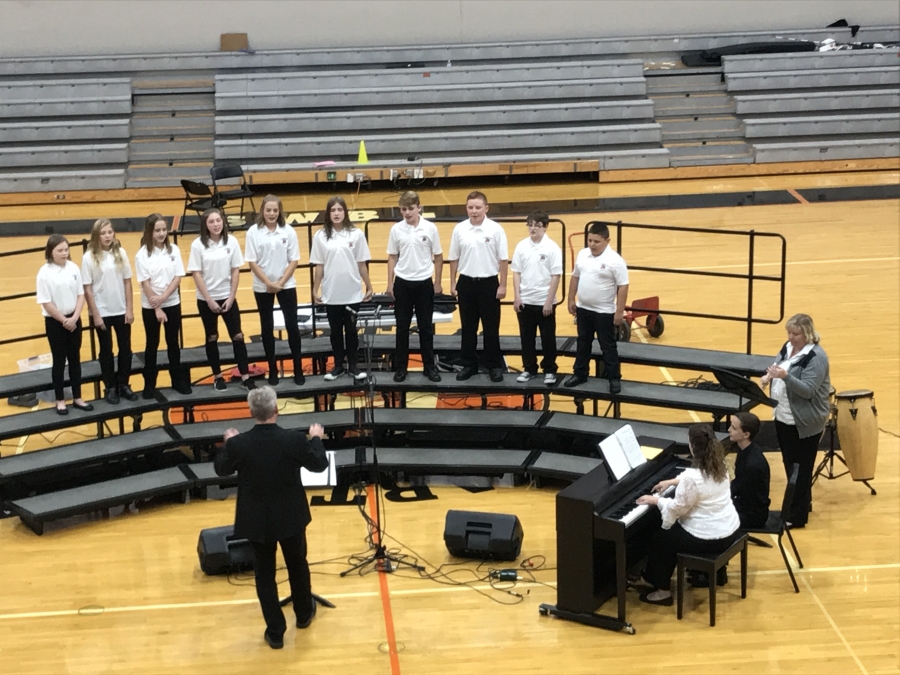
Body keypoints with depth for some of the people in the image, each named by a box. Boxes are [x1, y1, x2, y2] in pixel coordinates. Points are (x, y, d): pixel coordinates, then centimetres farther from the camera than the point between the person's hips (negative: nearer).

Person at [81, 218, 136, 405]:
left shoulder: (121, 253, -3)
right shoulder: (89, 258, -11)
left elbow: (127, 282, 1)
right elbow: (87, 289, -9)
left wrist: (130, 309, -1)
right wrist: (95, 314, -11)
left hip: (121, 311, 3)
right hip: (102, 312, -3)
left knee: (125, 349, 11)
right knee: (106, 351, 10)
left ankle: (124, 385, 26)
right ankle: (110, 388, 21)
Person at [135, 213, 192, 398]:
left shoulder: (173, 250, -3)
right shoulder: (142, 254, -11)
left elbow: (178, 278, -5)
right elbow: (145, 284, -13)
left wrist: (162, 298, -17)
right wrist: (157, 308, -15)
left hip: (172, 303, 2)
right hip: (150, 307, -2)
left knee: (173, 342, 12)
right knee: (152, 344, 8)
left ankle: (178, 380, 23)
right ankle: (149, 384, 17)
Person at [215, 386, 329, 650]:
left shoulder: (238, 444, -19)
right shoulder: (295, 440, -21)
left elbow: (221, 469, 2)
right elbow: (319, 464, -3)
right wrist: (316, 438, 14)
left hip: (256, 521, 0)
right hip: (290, 517, 0)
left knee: (264, 574, 14)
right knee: (297, 565, 24)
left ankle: (275, 632, 20)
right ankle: (304, 613, 44)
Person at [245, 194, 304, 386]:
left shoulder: (288, 231, -5)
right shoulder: (253, 232, -7)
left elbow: (294, 260, -4)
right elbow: (252, 262, -7)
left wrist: (281, 283, -12)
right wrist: (268, 283, -14)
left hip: (286, 285, 0)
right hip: (262, 287, 0)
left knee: (292, 326, 0)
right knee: (267, 328, 9)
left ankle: (298, 369, 11)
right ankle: (272, 369, 19)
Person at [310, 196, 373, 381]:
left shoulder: (356, 234, -4)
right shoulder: (320, 236, -2)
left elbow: (362, 264, 1)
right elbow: (319, 266, 1)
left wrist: (369, 287, 3)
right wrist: (315, 290, 1)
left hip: (352, 293, -1)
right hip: (330, 294, 1)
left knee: (351, 330, 9)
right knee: (335, 331, 12)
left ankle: (353, 366, 20)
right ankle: (338, 366, 23)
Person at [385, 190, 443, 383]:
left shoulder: (430, 228, -5)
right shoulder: (396, 229, -2)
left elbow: (438, 257, 2)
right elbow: (392, 257, 6)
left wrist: (437, 283, 3)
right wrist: (390, 284, 3)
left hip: (424, 283, -1)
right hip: (402, 283, 1)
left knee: (426, 327, 8)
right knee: (402, 327, 8)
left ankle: (430, 366, 18)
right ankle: (400, 367, 17)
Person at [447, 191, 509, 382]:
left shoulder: (496, 230, -7)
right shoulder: (459, 229, -1)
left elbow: (503, 259, -4)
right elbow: (454, 259, 7)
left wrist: (502, 285, -6)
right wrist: (452, 283, 5)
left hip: (489, 282, -2)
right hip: (466, 282, 2)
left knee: (491, 327, 5)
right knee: (468, 327, 10)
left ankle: (494, 365, 15)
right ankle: (469, 364, 20)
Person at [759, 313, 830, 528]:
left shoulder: (816, 357, -20)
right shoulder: (788, 347, 5)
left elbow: (808, 390, -25)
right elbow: (777, 367, 17)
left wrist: (785, 376, -38)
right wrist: (769, 376, -6)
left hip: (805, 423, -8)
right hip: (783, 417, 9)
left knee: (801, 469, 2)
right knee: (789, 465, 19)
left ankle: (798, 516, 10)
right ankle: (801, 503, 35)